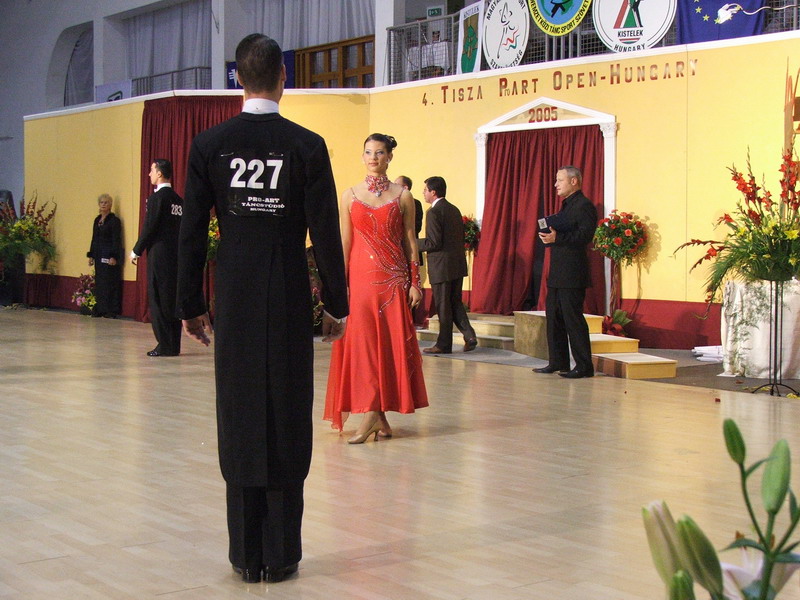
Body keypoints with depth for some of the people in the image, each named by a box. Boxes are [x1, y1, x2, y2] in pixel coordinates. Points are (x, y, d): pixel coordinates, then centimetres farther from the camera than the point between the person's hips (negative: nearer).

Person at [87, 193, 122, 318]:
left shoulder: (114, 220, -6)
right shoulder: (97, 220, 16)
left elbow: (117, 240, -11)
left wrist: (114, 256, -18)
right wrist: (91, 255, 15)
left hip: (109, 256, -7)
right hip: (99, 256, 7)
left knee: (110, 283, -6)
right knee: (99, 283, 9)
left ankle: (111, 311, -4)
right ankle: (99, 309, 14)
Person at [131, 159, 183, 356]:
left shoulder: (157, 198, -11)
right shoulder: (179, 200, 11)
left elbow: (149, 228, -12)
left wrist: (136, 251, -2)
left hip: (159, 256, -7)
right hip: (176, 256, 7)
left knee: (158, 300, -3)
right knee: (173, 300, 10)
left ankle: (165, 345, -4)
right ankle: (174, 345, 13)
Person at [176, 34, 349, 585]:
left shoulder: (209, 145, -2)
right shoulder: (307, 146, -7)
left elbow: (192, 233, 0)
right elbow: (326, 234, -6)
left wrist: (191, 305, 9)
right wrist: (337, 306, 4)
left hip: (233, 308, 2)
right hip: (290, 308, -2)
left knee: (239, 421, 9)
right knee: (287, 425, 6)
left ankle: (247, 554, 15)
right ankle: (281, 554, 11)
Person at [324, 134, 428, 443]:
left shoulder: (402, 196, 6)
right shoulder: (350, 195, 8)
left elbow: (410, 241, 6)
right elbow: (345, 243, 6)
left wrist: (415, 282, 0)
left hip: (393, 278, 0)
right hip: (360, 276, 1)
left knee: (391, 341, -3)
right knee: (361, 342, -4)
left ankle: (375, 414, 0)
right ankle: (376, 415, 2)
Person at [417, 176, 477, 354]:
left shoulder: (434, 212, -15)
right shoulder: (454, 209, 12)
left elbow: (434, 243, -19)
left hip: (441, 266, -8)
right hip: (458, 264, 8)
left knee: (443, 306, 1)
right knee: (455, 302, 16)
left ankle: (444, 344, 9)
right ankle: (469, 335, 5)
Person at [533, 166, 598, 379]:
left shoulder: (584, 206, -11)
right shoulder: (566, 206, 20)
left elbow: (585, 235, -22)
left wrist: (557, 238, -27)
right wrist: (549, 236, 6)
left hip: (572, 274, -10)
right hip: (558, 273, 10)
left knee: (573, 318, -7)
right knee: (553, 317, 13)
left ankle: (584, 366, -2)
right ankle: (557, 362, 20)